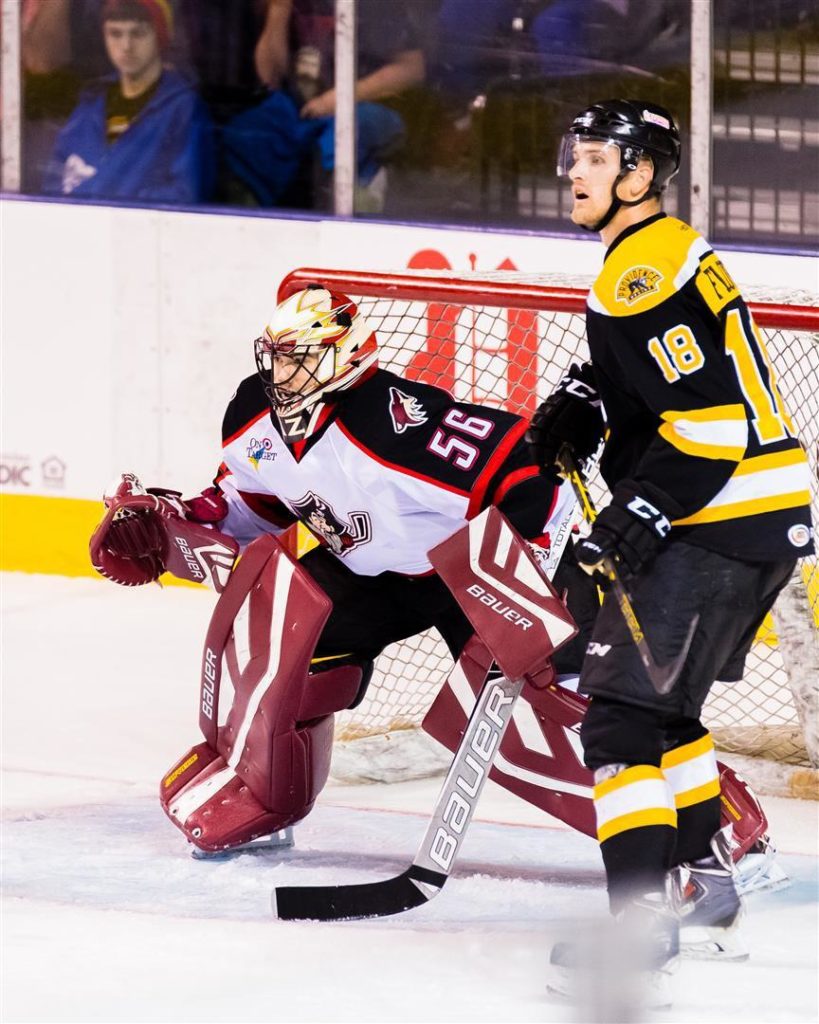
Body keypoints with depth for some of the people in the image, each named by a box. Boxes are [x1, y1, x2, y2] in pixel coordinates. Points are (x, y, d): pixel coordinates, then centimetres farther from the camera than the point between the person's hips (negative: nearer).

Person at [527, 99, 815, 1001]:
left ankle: (642, 918, -19)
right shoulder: (663, 253, 17)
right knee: (660, 704, 25)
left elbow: (715, 415, -24)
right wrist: (582, 405, 15)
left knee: (625, 710, -13)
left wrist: (642, 511, -23)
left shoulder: (646, 273, -17)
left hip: (719, 528, -11)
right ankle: (706, 889, 34)